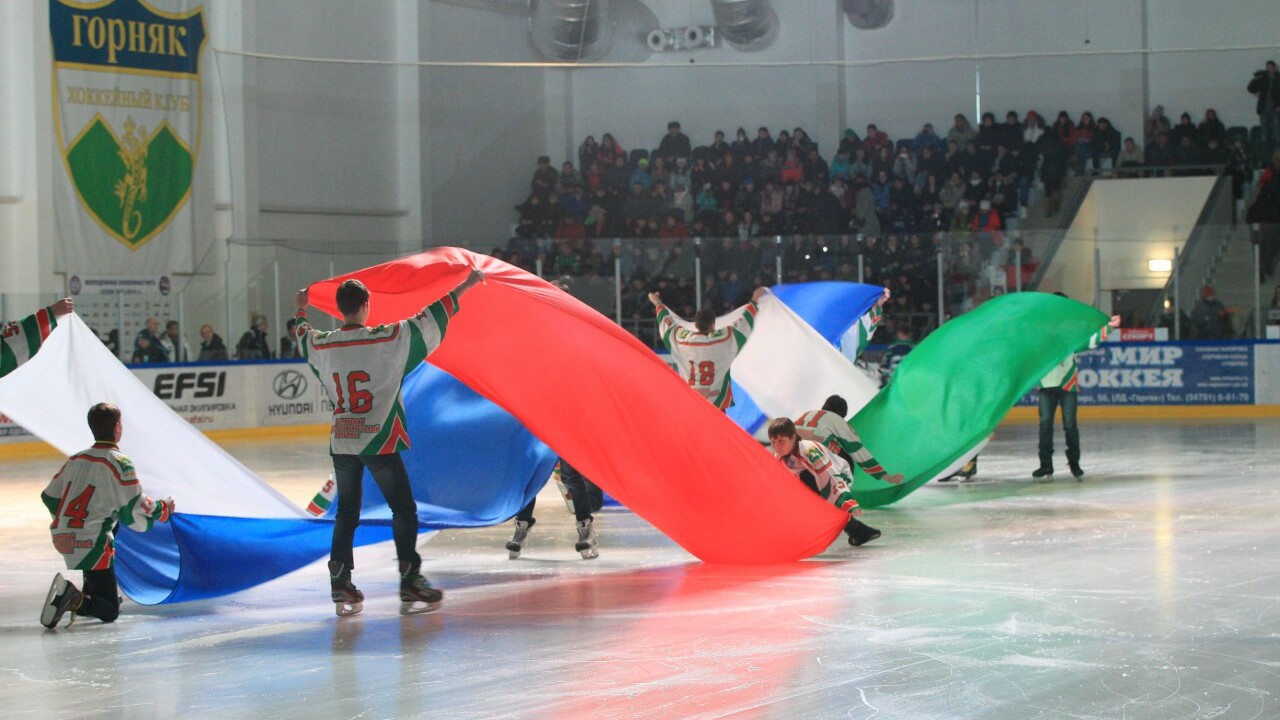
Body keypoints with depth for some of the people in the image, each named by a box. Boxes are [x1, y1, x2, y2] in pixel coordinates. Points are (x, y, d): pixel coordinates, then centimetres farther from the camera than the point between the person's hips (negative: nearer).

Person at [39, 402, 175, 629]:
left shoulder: (75, 460, 12)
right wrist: (163, 509, 10)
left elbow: (49, 498, 19)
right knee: (109, 612, -2)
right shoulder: (120, 463, -8)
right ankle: (75, 599, -29)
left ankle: (87, 594, 27)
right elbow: (135, 513, -9)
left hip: (61, 540, 7)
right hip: (91, 544, -7)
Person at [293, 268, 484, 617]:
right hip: (379, 443, -4)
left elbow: (303, 336, 24)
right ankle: (411, 584, -1)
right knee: (404, 510, 4)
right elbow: (432, 317, -5)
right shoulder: (388, 339, -12)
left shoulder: (322, 346, 0)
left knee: (346, 514, 14)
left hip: (341, 443, 4)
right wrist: (465, 285, 5)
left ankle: (341, 587, 12)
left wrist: (300, 310, 46)